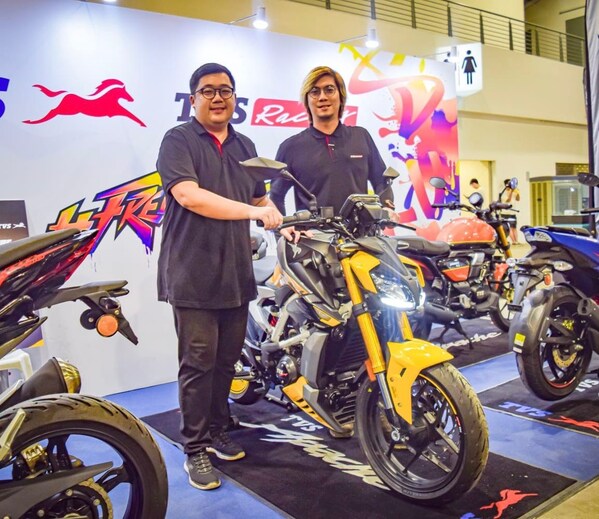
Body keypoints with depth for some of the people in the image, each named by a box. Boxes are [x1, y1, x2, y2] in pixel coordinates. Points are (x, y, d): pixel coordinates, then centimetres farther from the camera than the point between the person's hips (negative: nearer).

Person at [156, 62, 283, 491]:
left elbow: (261, 198, 24)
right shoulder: (179, 140, -2)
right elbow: (189, 195, -18)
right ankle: (195, 450, 11)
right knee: (198, 363, -2)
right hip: (193, 274, -6)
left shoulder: (245, 146, 18)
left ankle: (217, 433, 28)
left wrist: (284, 224, 5)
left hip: (237, 273, 6)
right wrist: (255, 212, -18)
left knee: (226, 360, 12)